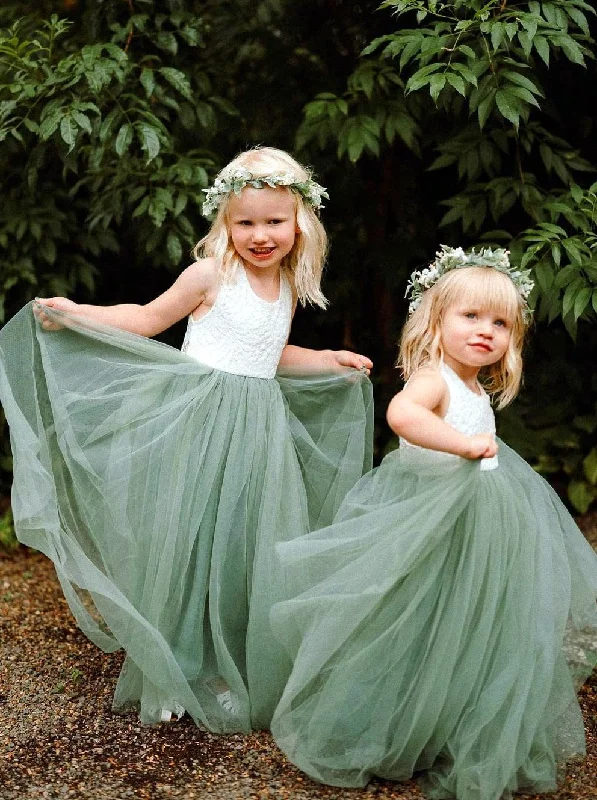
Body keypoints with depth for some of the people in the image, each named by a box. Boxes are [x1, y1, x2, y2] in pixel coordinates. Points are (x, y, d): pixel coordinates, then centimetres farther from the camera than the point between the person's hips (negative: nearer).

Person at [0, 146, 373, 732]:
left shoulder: (288, 286, 11)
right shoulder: (211, 274, -6)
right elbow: (149, 319, 3)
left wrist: (327, 361, 20)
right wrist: (76, 314, -7)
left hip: (260, 428, 5)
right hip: (201, 420, -5)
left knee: (254, 547, 5)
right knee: (188, 541, -1)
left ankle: (242, 676, 20)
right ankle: (174, 676, 17)